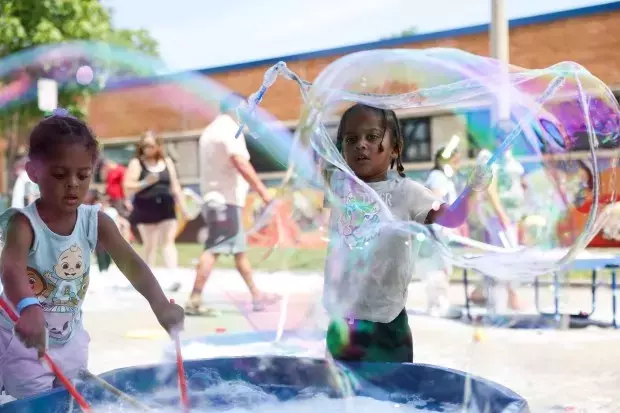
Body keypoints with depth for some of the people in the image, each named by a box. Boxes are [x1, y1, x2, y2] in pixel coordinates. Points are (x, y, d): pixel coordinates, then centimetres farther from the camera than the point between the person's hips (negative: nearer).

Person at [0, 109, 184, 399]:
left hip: (71, 341, 5)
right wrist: (28, 307, -67)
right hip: (24, 342, -5)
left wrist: (159, 304, -42)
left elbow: (131, 263, -23)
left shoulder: (95, 221, -12)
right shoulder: (24, 223, -25)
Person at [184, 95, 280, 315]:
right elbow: (241, 163, -23)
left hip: (215, 197, 10)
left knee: (239, 249, 14)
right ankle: (194, 300, -15)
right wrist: (263, 191, -25)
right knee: (214, 249, -13)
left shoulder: (212, 130, 21)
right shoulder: (230, 129, -10)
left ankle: (256, 295, 20)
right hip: (226, 200, -10)